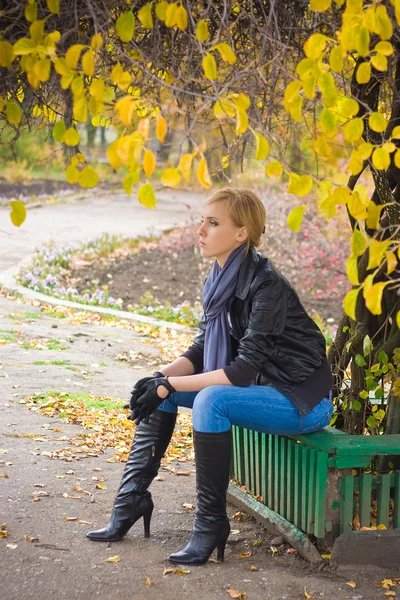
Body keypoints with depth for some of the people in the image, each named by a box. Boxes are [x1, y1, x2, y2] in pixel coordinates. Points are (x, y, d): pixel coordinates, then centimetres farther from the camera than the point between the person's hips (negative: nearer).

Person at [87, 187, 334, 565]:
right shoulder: (219, 281, 1)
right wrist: (162, 378, -12)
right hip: (260, 388, 9)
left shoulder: (266, 286, -24)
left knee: (211, 400, -32)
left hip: (301, 401, -9)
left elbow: (243, 372, -27)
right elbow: (202, 350, 7)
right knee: (154, 389, 3)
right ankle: (130, 504, 7)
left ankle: (211, 525, -18)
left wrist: (170, 386, -24)